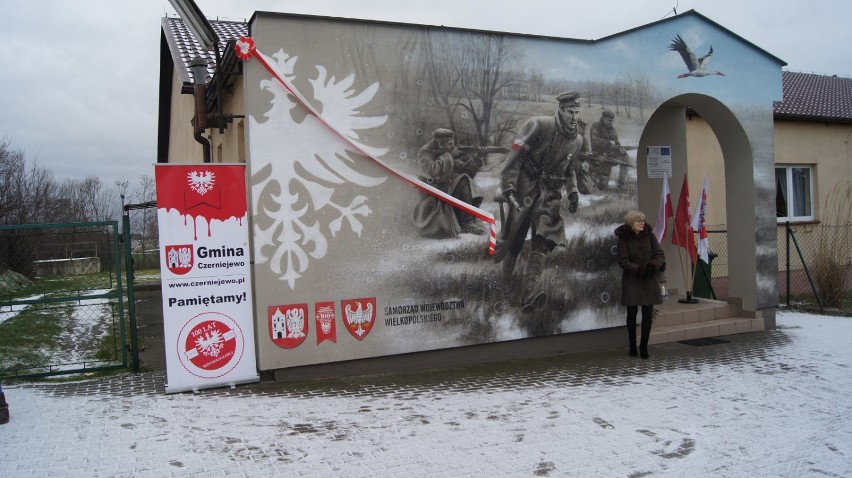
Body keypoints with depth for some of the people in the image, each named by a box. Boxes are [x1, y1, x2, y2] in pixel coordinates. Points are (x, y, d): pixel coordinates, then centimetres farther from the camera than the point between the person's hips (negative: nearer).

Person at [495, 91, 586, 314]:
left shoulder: (577, 140, 9)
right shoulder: (540, 126, -13)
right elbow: (515, 155, -16)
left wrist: (573, 191, 13)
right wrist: (508, 186, -22)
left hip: (550, 189, 4)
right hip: (526, 185, -4)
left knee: (545, 235, -16)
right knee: (514, 234, -2)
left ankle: (530, 290, -27)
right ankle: (505, 279, 27)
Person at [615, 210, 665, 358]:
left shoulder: (649, 235, 0)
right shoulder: (623, 238, -7)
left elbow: (659, 254, 1)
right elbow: (623, 261, -10)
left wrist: (654, 265, -18)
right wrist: (639, 269, -21)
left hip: (649, 280, 2)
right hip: (631, 281, -2)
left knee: (648, 313, 1)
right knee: (632, 313, 6)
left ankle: (644, 346, 11)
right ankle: (632, 345, 20)